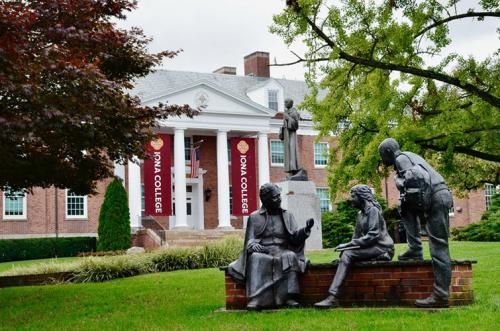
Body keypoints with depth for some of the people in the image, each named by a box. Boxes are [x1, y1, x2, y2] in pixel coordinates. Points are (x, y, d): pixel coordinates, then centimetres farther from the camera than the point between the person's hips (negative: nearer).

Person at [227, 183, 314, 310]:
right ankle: (254, 300, -43)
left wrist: (306, 229, -16)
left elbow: (295, 237, 5)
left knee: (290, 256, -33)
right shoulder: (254, 217, 10)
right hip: (262, 252, -1)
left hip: (282, 251, 1)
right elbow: (249, 239, 4)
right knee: (256, 259, -35)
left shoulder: (287, 216, 15)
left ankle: (290, 297, -37)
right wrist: (253, 245, -20)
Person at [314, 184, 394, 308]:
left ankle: (333, 297, -36)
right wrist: (347, 245, -2)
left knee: (347, 254, -26)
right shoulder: (360, 214, 21)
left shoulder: (373, 210, -8)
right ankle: (333, 296, -19)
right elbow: (357, 236, 20)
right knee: (346, 253, -10)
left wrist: (349, 245, -20)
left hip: (381, 247, -9)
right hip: (370, 248, 9)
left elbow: (373, 235, -19)